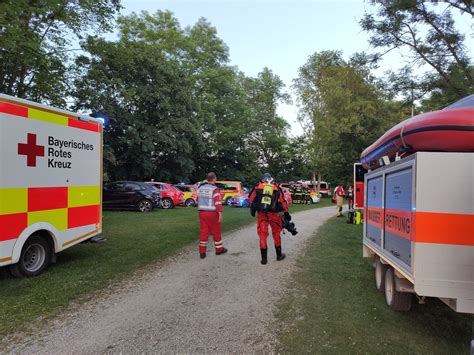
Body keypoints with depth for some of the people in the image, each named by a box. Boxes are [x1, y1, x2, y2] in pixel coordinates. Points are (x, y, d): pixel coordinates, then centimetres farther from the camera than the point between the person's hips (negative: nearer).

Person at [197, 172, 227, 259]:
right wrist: (220, 214, -18)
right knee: (216, 232, 9)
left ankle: (202, 252, 6)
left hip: (202, 213, 5)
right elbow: (218, 203, -19)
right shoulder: (214, 189, -12)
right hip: (212, 213, -5)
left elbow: (198, 200, 16)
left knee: (203, 232, 6)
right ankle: (219, 249, 22)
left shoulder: (200, 188, 8)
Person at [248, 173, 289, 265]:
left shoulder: (257, 186, 6)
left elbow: (250, 199, 5)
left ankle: (264, 258, 10)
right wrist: (286, 213, 17)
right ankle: (279, 255, 29)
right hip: (274, 214, 1)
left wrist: (253, 210, 19)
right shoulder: (276, 187, 9)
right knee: (276, 234, 18)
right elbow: (283, 201, 10)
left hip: (261, 214, -1)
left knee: (262, 236, 9)